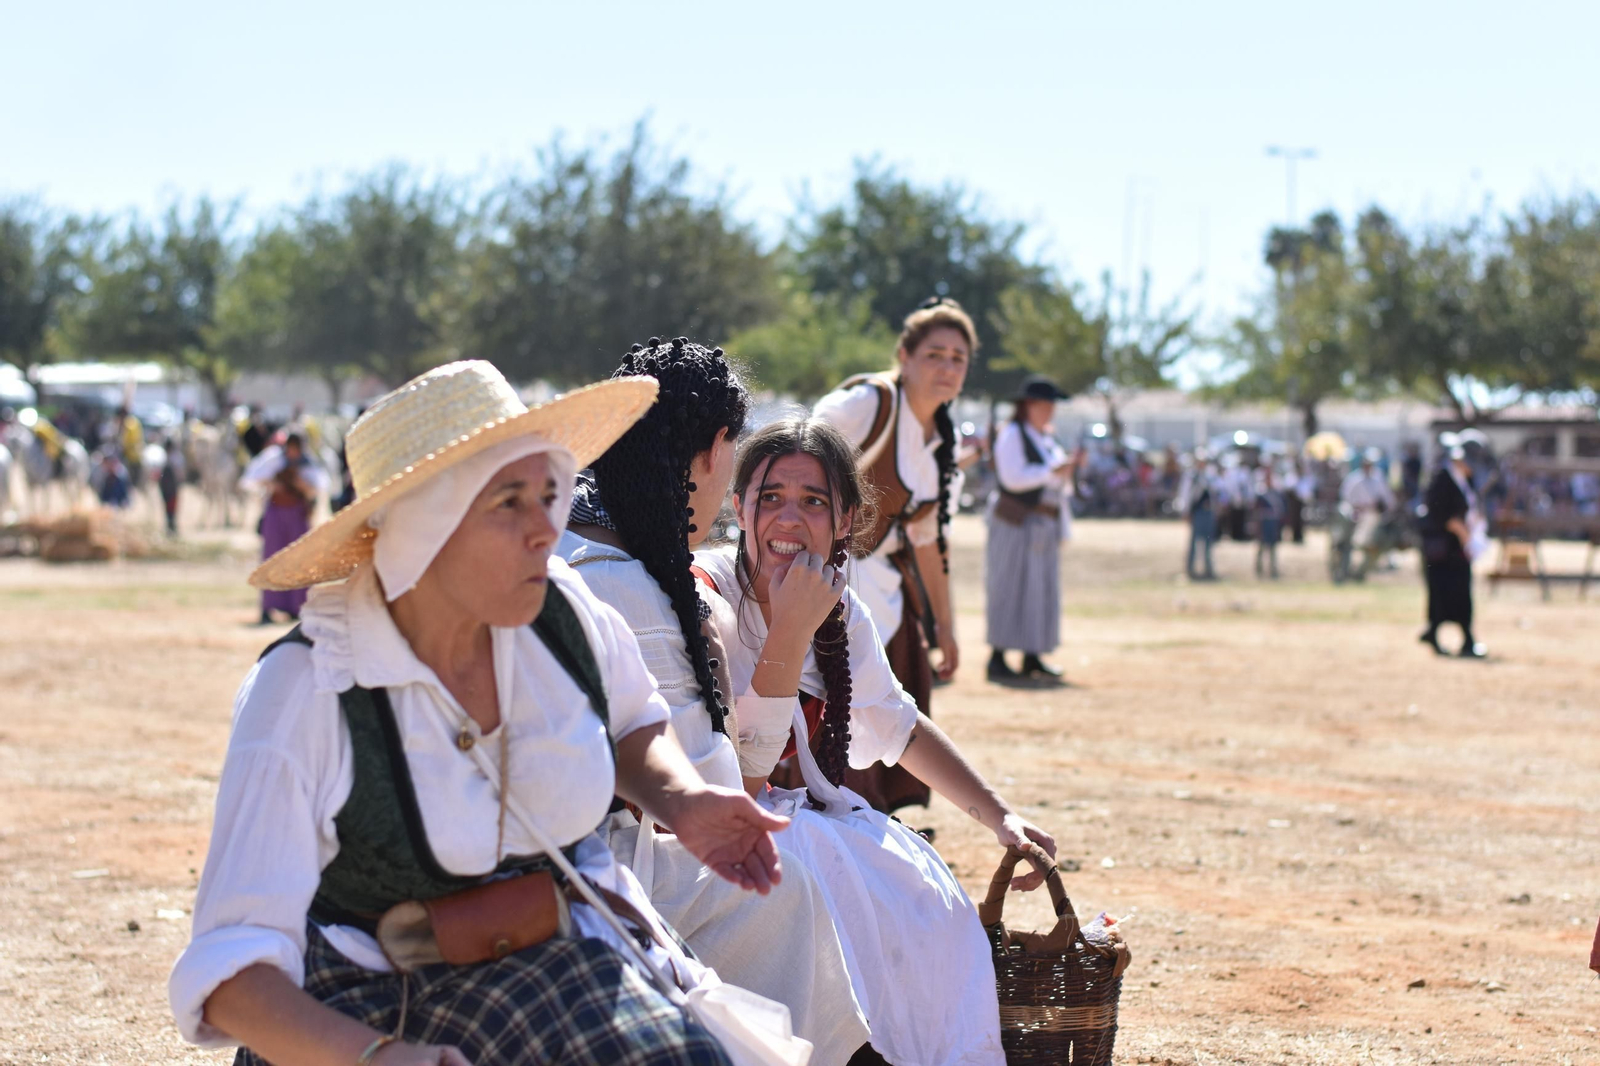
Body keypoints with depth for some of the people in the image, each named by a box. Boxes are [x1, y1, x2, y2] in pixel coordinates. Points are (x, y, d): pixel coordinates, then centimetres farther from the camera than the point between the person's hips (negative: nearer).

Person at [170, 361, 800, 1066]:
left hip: (559, 953, 3)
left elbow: (631, 724, 22)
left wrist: (681, 801, -1)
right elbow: (232, 968, -22)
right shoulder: (306, 692, -17)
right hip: (368, 998, -3)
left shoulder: (563, 611, -4)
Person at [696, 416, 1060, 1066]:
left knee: (925, 896, -14)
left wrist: (1000, 817, 14)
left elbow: (900, 730, 21)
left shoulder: (841, 614, 4)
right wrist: (793, 629, -28)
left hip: (809, 818, 7)